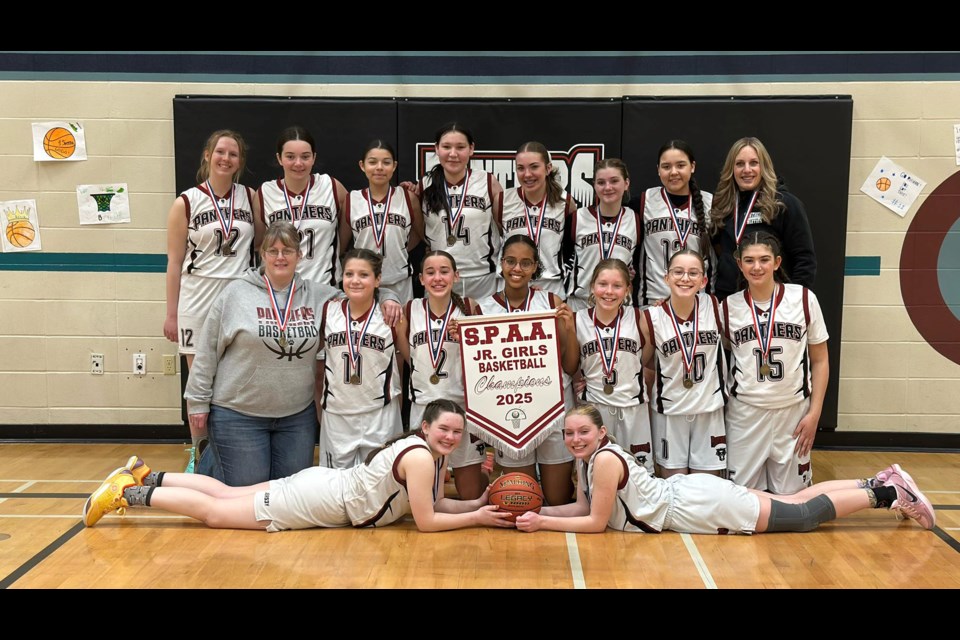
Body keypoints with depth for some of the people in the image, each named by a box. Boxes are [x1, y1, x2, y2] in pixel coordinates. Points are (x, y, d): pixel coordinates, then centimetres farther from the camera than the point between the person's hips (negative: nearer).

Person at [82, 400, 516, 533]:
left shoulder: (433, 456, 4)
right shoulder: (419, 456, -24)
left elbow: (433, 503, 7)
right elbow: (427, 521, -22)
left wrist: (478, 503, -2)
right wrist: (476, 519, -17)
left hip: (324, 485, 8)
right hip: (318, 500, -8)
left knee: (225, 495, 19)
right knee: (213, 513, 1)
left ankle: (145, 476, 27)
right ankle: (129, 493, 9)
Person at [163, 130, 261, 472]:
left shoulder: (250, 198, 5)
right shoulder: (186, 202, -1)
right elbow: (175, 262, 1)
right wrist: (171, 315, 0)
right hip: (198, 302, -2)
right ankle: (199, 455, 20)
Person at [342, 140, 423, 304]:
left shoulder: (408, 198, -2)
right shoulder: (351, 201, -2)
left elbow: (420, 233, 14)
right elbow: (341, 244, 7)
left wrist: (401, 251, 5)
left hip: (399, 283, 0)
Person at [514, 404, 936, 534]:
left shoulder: (605, 460, -22)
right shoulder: (584, 461, 4)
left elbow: (595, 522, -20)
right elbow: (583, 507, 11)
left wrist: (542, 524, -15)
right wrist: (537, 511, 1)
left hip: (697, 503, -8)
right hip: (684, 497, 8)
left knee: (803, 517, -1)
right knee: (794, 508, 15)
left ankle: (885, 493, 9)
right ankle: (878, 483, 21)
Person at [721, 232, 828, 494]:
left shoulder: (803, 298, -3)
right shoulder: (728, 307, -1)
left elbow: (820, 360, 3)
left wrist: (814, 413, -3)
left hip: (793, 410, 0)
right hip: (745, 412, 1)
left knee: (791, 493, 8)